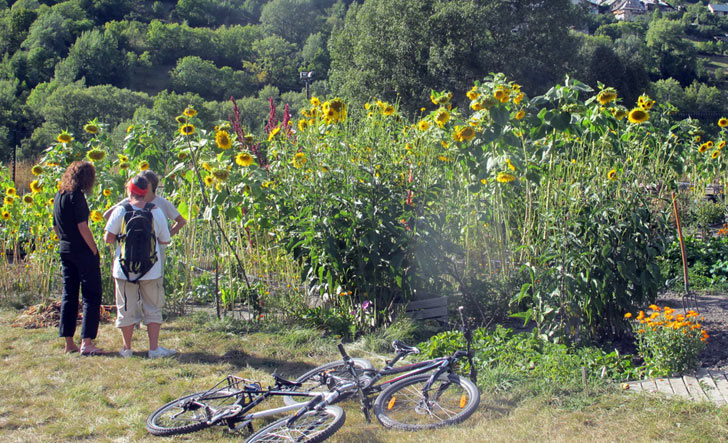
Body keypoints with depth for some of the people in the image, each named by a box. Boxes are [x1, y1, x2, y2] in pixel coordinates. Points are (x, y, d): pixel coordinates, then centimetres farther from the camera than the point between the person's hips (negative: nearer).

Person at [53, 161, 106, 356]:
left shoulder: (59, 196, 10)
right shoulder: (76, 196, -14)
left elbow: (55, 227, 16)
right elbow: (82, 227, -18)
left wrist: (65, 242, 18)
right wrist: (94, 251, -11)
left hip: (65, 250, 8)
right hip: (82, 251, -8)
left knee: (69, 295, 12)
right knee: (91, 295, -2)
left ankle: (69, 342, 16)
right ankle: (86, 342, -4)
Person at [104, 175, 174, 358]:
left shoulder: (120, 211, -7)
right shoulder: (156, 211, -3)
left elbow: (108, 238, -7)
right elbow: (165, 240, 2)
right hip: (151, 270, 0)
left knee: (127, 309, 11)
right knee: (153, 309, 11)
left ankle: (127, 348, 19)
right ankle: (154, 348, 9)